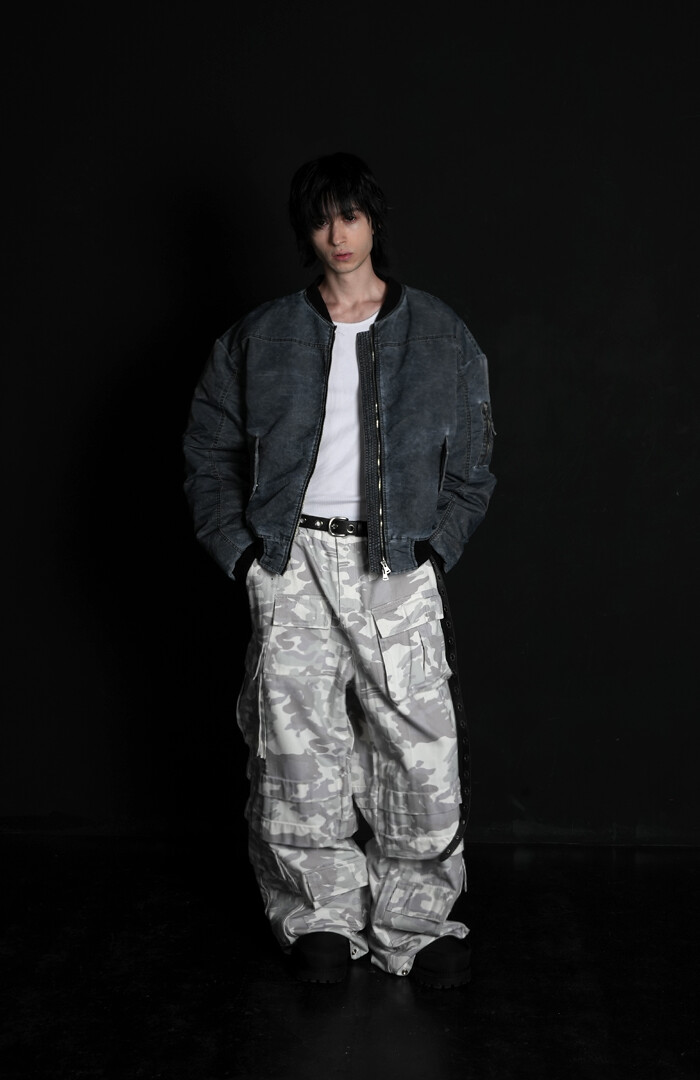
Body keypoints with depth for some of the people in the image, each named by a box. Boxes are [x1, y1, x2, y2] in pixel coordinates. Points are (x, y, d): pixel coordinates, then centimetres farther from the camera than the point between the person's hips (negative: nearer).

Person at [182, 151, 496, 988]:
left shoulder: (440, 337, 9)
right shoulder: (260, 338, 9)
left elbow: (472, 469, 12)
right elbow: (208, 453, 12)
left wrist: (435, 548, 0)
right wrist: (242, 549, 2)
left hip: (398, 565, 0)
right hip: (294, 561, 1)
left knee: (423, 756, -5)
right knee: (298, 756, 0)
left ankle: (414, 925, 10)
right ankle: (320, 918, 17)